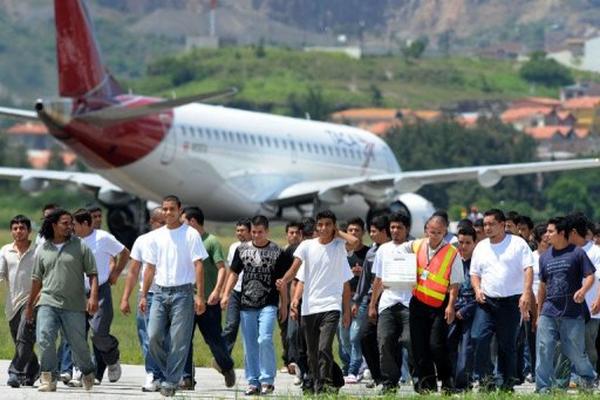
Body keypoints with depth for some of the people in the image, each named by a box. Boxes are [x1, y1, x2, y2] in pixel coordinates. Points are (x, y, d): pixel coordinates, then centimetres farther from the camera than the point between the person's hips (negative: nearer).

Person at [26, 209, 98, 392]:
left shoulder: (80, 247, 2)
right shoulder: (42, 250, 10)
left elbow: (92, 274, 0)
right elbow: (37, 280, 18)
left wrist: (93, 297, -15)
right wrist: (29, 306, 21)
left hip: (74, 306, -1)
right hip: (48, 303, 1)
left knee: (78, 343, 4)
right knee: (44, 339, -17)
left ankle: (88, 372, 31)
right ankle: (49, 378, -12)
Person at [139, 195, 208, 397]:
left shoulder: (191, 235, -2)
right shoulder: (156, 236, 11)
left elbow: (198, 266, -6)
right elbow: (150, 267, 16)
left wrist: (200, 296, -12)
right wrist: (143, 295, 11)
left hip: (182, 293, -4)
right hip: (160, 292, 4)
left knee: (179, 341, -4)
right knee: (153, 337, -5)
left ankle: (170, 382, 2)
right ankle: (170, 372, 14)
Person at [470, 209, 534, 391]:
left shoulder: (517, 244, 0)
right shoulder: (481, 247, 14)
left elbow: (528, 270, -6)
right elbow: (475, 273, 19)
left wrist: (526, 294, -19)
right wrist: (477, 289, -2)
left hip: (511, 301, -3)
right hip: (486, 301, 3)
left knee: (508, 344, 1)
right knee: (478, 337, -16)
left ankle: (508, 382, 9)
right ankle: (486, 378, -8)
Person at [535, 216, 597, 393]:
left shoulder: (577, 253, -2)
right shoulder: (545, 257, 12)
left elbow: (590, 276, -4)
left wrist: (583, 290, -26)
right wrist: (539, 313, 19)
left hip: (572, 313, -4)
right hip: (549, 312, 4)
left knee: (575, 351, 3)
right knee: (544, 349, -7)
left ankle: (588, 377, 31)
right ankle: (543, 388, -2)